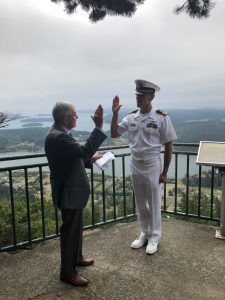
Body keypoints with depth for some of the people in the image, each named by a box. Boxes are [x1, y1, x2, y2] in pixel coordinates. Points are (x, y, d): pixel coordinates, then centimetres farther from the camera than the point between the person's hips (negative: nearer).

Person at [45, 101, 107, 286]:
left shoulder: (59, 134, 8)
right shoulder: (57, 137, -26)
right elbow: (85, 150, -35)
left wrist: (89, 160, 7)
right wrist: (99, 127, -33)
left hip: (72, 190, 10)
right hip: (68, 193, -10)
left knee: (76, 227, 24)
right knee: (70, 231, 4)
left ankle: (76, 257, 44)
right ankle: (68, 272, 21)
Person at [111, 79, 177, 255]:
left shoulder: (161, 118, -12)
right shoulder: (131, 117, 0)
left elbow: (168, 146, -8)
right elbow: (114, 134, 3)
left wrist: (164, 172, -7)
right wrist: (115, 113, -11)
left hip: (152, 166, -4)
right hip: (135, 166, 5)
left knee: (154, 204, 10)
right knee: (140, 204, 17)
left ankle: (154, 237, 29)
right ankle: (145, 234, 36)